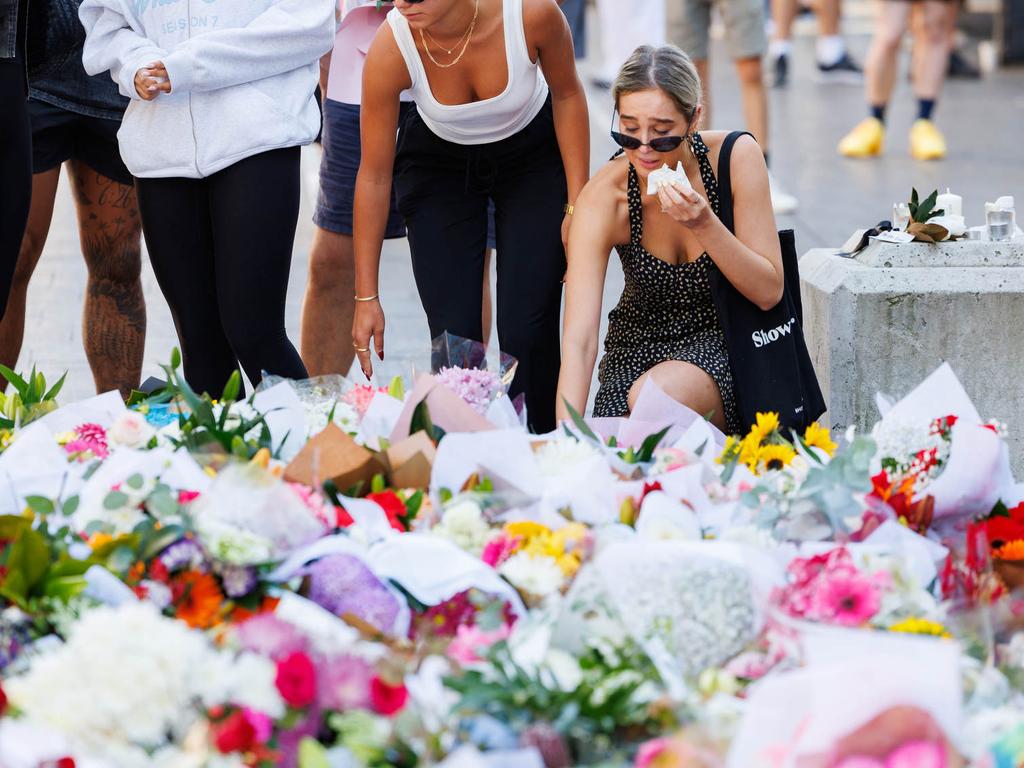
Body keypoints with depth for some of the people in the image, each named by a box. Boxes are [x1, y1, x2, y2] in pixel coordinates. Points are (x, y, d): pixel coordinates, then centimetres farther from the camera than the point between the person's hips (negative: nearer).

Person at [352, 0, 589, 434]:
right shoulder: (391, 48, -30)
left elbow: (567, 94, -10)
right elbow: (373, 175, -20)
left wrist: (578, 206, -12)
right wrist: (366, 297, -16)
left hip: (533, 156, 0)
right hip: (439, 166, 0)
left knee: (527, 335, -10)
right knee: (454, 337, -9)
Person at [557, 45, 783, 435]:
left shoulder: (736, 157, -17)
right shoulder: (602, 199, -19)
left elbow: (769, 292, -13)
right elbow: (578, 339, -25)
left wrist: (704, 224, -29)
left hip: (725, 344, -1)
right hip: (638, 348, 1)